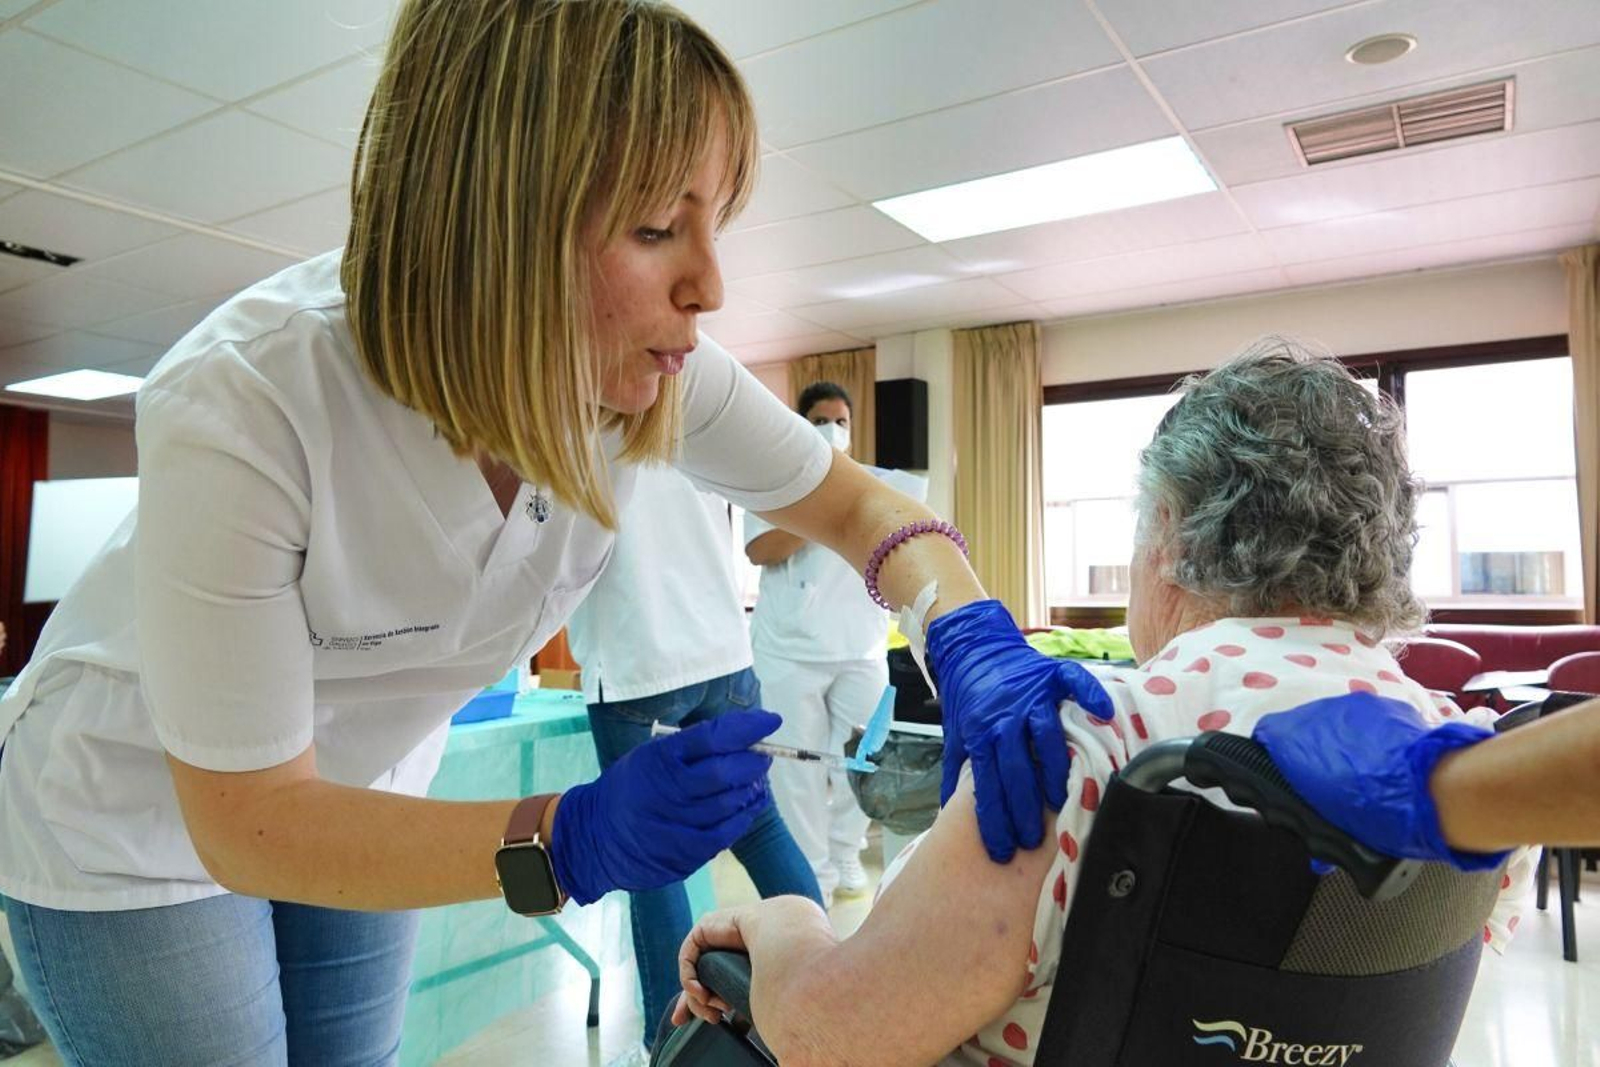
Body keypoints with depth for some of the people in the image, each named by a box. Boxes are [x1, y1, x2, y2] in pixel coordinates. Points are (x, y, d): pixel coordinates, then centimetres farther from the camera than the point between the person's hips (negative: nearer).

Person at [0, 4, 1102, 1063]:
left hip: (362, 792, 4)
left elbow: (858, 504, -13)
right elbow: (247, 819, -29)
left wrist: (977, 643, -33)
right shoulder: (238, 405, -37)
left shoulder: (652, 371, -25)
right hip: (147, 818, -3)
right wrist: (569, 841, -43)